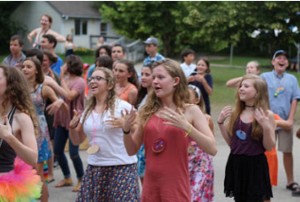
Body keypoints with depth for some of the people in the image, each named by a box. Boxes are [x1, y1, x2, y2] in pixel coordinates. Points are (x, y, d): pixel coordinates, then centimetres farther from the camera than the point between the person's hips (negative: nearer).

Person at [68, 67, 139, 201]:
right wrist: (72, 127, 0)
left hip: (121, 167, -5)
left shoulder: (122, 106, -6)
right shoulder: (88, 111, 11)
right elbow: (77, 141, 19)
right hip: (94, 168, 6)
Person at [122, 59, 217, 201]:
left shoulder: (190, 111, -3)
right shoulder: (147, 111, 5)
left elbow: (212, 149, -12)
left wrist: (186, 126, -22)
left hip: (176, 185, -3)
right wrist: (126, 130, -8)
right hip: (150, 185, 3)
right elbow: (132, 150, 10)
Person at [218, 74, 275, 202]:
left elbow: (269, 146, -9)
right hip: (236, 164, 5)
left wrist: (266, 126, -23)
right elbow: (231, 142, 9)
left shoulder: (267, 115, -9)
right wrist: (220, 122, 1)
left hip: (255, 166, -5)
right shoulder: (236, 113, 4)